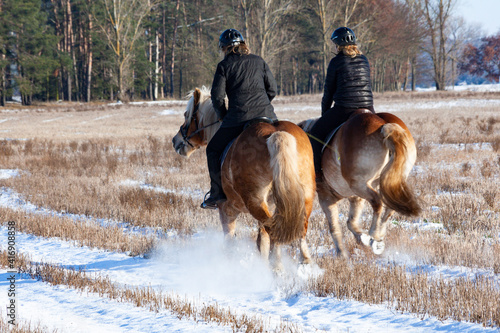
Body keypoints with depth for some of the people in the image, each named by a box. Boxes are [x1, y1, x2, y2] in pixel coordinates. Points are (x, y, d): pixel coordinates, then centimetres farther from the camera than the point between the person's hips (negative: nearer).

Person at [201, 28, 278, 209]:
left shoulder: (224, 65, 4)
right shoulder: (259, 61, 14)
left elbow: (217, 97, -1)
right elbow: (272, 88, 14)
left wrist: (224, 117, 14)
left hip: (238, 117, -3)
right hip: (266, 116, 3)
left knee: (214, 150, 12)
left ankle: (218, 194, 5)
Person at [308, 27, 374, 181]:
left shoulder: (336, 62, -3)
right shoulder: (364, 60, 13)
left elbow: (329, 91, 4)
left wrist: (324, 114, 16)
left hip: (343, 109, -5)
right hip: (367, 109, 5)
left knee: (316, 132, 11)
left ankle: (318, 172, 8)